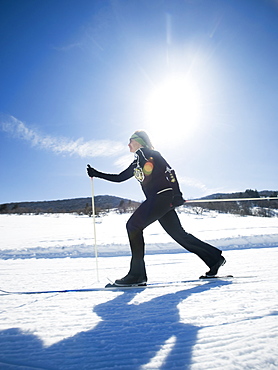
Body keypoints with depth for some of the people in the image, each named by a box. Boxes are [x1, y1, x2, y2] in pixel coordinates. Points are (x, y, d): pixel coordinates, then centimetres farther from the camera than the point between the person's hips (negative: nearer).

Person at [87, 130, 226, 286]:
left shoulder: (150, 153, 1)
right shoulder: (136, 163, 25)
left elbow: (169, 170, -7)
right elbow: (119, 178, 28)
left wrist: (177, 194, -17)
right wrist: (96, 173, 25)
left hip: (163, 196, -9)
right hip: (155, 200, 9)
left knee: (133, 225, -13)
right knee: (178, 234, 8)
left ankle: (137, 274, -11)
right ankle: (214, 258, 19)